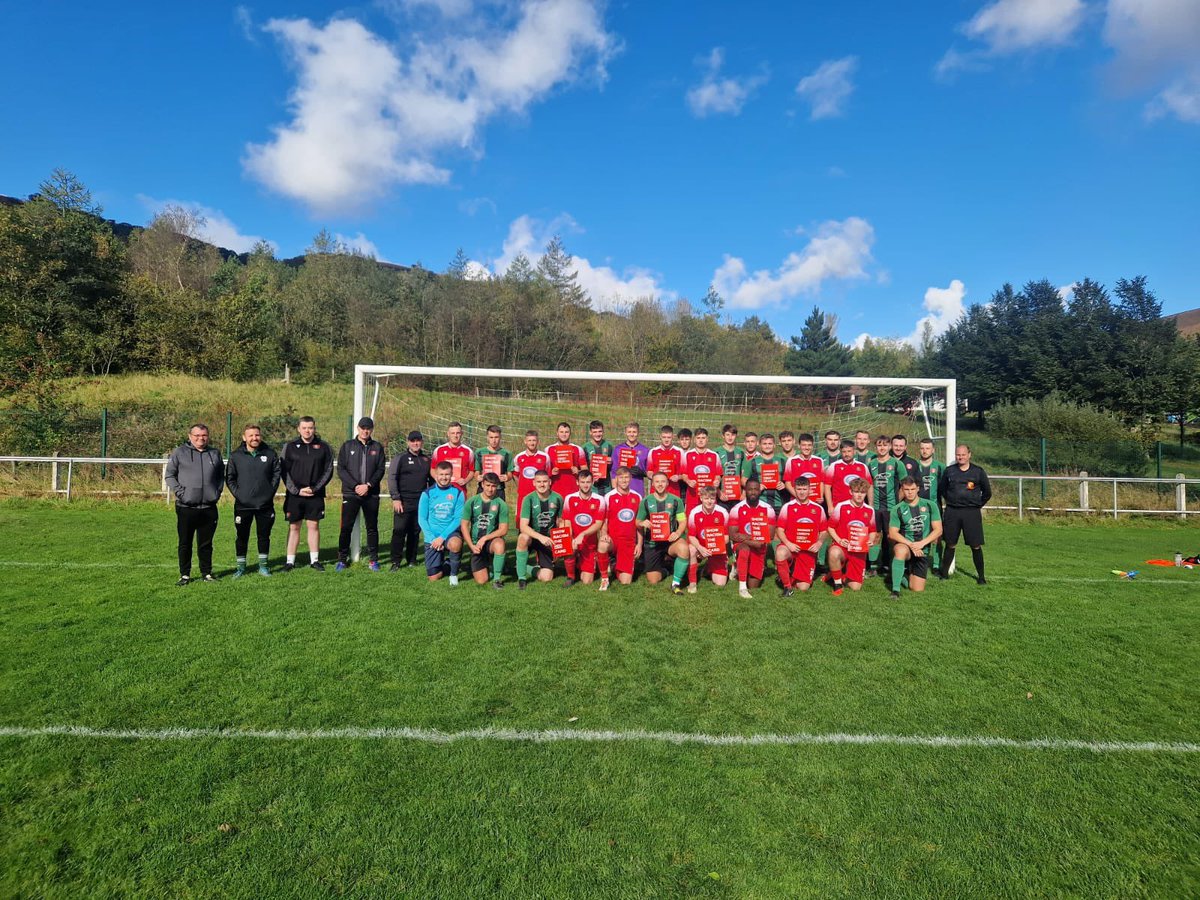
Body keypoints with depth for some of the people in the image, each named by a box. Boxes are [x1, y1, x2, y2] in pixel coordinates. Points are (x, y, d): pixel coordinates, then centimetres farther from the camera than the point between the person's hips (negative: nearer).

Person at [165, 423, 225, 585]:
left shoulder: (215, 453, 11)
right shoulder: (179, 453, 0)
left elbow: (221, 476, 19)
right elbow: (170, 475, 2)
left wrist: (218, 491, 6)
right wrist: (179, 491, -9)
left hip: (209, 508, 3)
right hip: (186, 507, -2)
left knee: (206, 543, 10)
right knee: (185, 544, 6)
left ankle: (207, 573, 19)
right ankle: (184, 575, 15)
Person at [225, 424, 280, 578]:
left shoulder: (270, 453, 2)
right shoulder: (235, 456, 0)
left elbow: (276, 473, 7)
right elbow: (229, 478, 4)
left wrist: (271, 491, -1)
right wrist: (237, 493, -6)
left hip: (265, 504, 1)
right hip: (243, 505, -1)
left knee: (264, 536, 9)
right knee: (241, 537, 6)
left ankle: (263, 565, 21)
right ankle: (241, 566, 18)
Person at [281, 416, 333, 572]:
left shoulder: (323, 447, 4)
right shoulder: (290, 446, 3)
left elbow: (328, 470, 2)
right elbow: (284, 471, 0)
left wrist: (314, 488, -8)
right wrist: (296, 490, -9)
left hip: (315, 495, 0)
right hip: (294, 494, 0)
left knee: (314, 526, 5)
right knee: (294, 527, 5)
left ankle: (314, 560, 13)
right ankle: (290, 561, 12)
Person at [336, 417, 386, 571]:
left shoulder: (377, 447, 8)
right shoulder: (348, 446, 6)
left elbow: (381, 470, 1)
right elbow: (341, 469, 0)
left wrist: (368, 485, -13)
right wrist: (355, 486, -11)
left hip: (371, 494, 1)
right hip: (350, 493, -1)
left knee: (372, 528, 7)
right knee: (346, 527, -1)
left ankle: (373, 559, 14)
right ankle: (342, 559, 10)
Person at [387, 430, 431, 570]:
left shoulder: (427, 459, 13)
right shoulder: (400, 458, 0)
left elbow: (431, 479, 19)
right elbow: (391, 478, -5)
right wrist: (396, 498, -12)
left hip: (421, 503, 4)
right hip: (403, 502, -4)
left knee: (415, 532, 9)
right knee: (399, 531, -5)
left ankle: (411, 559, 19)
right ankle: (396, 562, 1)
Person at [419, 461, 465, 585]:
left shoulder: (458, 492, -6)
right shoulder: (428, 493, -3)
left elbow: (459, 519, -9)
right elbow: (422, 519, -1)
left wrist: (442, 537, -18)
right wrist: (432, 538, -13)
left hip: (450, 533, -1)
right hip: (432, 537, 2)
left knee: (455, 544, -38)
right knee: (433, 577, 0)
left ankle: (454, 574, -9)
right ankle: (446, 565, 36)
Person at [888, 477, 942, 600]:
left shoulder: (930, 505, 2)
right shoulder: (897, 509, -2)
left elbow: (938, 530, -2)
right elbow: (892, 533, -8)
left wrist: (921, 543, -17)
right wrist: (911, 544, -22)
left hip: (923, 550, 2)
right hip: (905, 545, -2)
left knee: (917, 589, -2)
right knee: (901, 550, -41)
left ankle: (908, 573, 33)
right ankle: (895, 590, -33)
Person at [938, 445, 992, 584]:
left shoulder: (978, 472, 0)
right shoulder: (949, 471, 4)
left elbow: (987, 493, 9)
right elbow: (941, 489, 15)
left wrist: (977, 505, 7)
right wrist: (950, 502, 11)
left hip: (972, 513, -1)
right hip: (952, 512, 1)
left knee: (976, 546, -2)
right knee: (950, 544, 8)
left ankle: (981, 576, 9)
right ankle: (944, 572, 18)